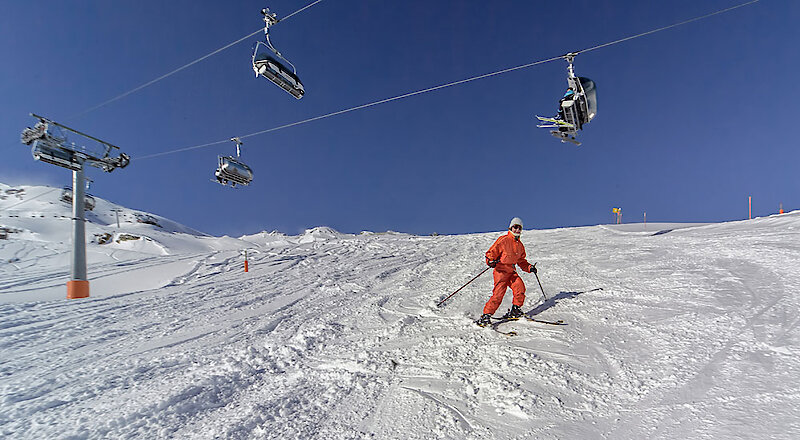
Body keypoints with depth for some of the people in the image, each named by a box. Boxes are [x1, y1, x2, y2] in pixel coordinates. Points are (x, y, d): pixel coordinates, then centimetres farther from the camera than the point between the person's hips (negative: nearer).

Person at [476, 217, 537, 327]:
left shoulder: (520, 245, 16)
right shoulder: (503, 240, -6)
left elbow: (521, 261, 26)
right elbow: (491, 253, -7)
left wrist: (529, 267, 10)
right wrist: (490, 261, -26)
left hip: (512, 272, 6)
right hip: (501, 271, -6)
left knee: (520, 287, -15)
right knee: (498, 293, -17)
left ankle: (515, 311, 6)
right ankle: (486, 315, -9)